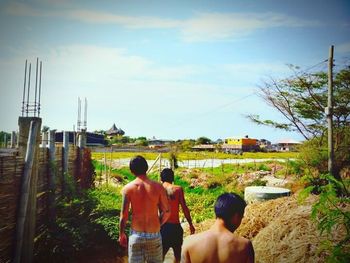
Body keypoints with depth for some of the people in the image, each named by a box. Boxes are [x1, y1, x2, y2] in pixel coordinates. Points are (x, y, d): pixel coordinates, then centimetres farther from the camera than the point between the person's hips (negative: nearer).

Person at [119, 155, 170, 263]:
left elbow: (124, 215, -5)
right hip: (154, 235, 1)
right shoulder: (158, 187, -5)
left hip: (136, 235, 0)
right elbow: (166, 212, -2)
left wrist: (121, 234, 9)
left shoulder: (128, 188, -6)